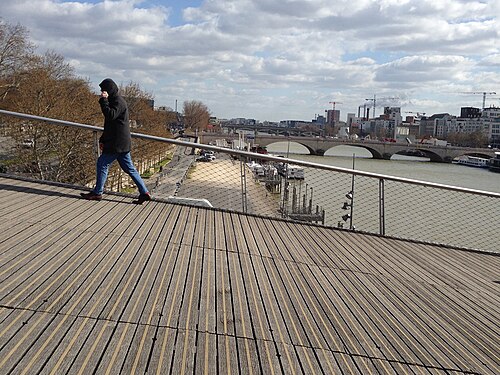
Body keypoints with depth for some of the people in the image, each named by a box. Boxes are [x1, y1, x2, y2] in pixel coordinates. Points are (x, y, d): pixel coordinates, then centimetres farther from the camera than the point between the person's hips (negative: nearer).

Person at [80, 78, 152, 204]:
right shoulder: (114, 101, 21)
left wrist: (103, 101, -21)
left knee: (102, 164, -4)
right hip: (121, 143, 10)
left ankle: (97, 193, 4)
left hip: (118, 143, -10)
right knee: (129, 168, 9)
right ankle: (144, 192, 8)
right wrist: (103, 139, 23)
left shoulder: (119, 101, -11)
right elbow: (110, 123, 26)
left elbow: (111, 115, -28)